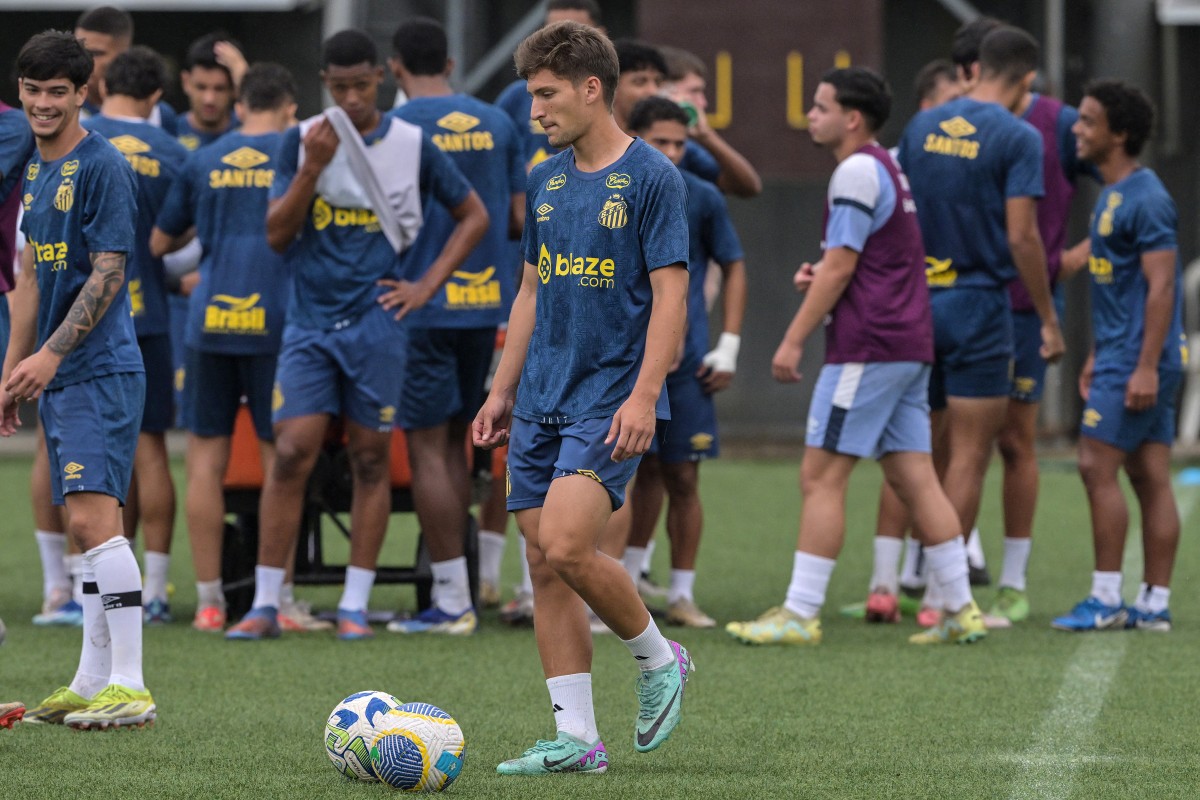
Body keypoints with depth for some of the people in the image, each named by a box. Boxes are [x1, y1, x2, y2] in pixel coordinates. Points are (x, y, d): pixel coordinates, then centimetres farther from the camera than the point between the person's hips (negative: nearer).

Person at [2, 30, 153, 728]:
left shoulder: (103, 167, -9)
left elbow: (107, 275, -15)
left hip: (101, 371, -9)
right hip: (59, 380, 9)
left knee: (94, 520, -16)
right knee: (84, 528, 10)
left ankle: (129, 688, -18)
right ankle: (92, 684, 13)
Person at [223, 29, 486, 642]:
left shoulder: (411, 145, 1)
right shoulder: (301, 141, 2)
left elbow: (473, 215, 11)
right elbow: (276, 234, -3)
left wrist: (427, 286, 2)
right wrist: (312, 168, -15)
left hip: (376, 322, 0)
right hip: (309, 321, 0)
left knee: (370, 460, 2)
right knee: (291, 454, -8)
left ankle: (355, 606, 8)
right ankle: (265, 604, -4)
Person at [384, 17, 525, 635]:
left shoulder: (393, 128, -8)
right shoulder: (496, 124, 7)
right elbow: (520, 217, 8)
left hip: (423, 301, -6)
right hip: (487, 301, 6)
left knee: (427, 449, -1)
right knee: (453, 443, 15)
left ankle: (452, 601, -4)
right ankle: (452, 591, 14)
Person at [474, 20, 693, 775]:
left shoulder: (652, 177, -8)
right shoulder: (546, 180, 13)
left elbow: (670, 294, -12)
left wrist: (644, 396, -20)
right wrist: (502, 391, 17)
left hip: (611, 400, -7)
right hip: (541, 401, 7)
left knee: (566, 545, -20)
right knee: (544, 565, 2)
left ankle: (659, 657, 5)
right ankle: (577, 738, 6)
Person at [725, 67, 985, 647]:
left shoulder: (857, 171, -11)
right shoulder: (889, 169, 20)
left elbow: (839, 266, -15)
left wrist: (793, 340, -12)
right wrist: (822, 277, 9)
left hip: (868, 348, -10)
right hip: (910, 344, 10)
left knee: (821, 477, -7)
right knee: (914, 479, 8)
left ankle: (800, 614, -9)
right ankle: (961, 610, 5)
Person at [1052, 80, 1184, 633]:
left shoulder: (1145, 200, -15)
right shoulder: (1111, 195, 16)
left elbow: (1160, 285, -19)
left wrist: (1145, 367, -23)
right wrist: (1096, 357, 23)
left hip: (1136, 360, -10)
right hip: (1119, 357, 10)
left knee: (1097, 466, -9)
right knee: (1150, 478, 7)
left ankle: (1106, 600, -6)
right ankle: (1154, 602, 8)